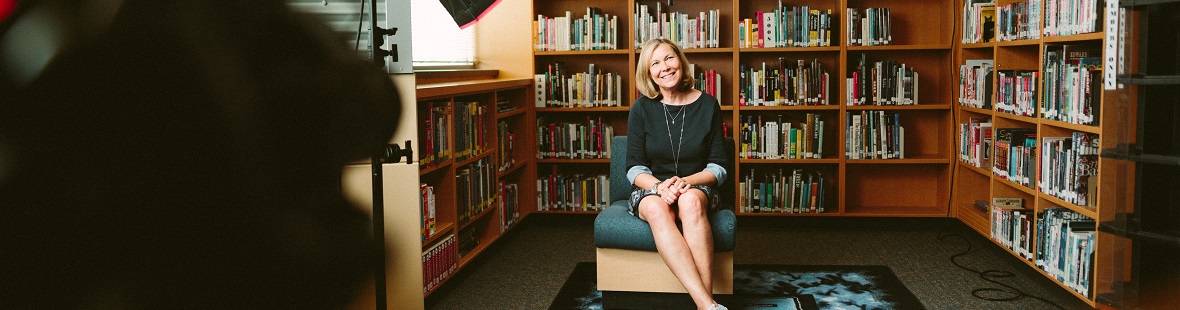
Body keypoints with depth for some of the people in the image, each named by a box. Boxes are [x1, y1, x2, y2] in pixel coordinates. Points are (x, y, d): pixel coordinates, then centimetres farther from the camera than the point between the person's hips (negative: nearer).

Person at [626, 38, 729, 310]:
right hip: (651, 188, 0)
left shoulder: (707, 105, 1)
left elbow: (718, 167, 1)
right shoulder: (641, 109, 1)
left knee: (690, 201, -38)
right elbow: (635, 168, 0)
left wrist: (686, 181, -18)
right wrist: (660, 186, -21)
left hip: (697, 187, 0)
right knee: (657, 209, -37)